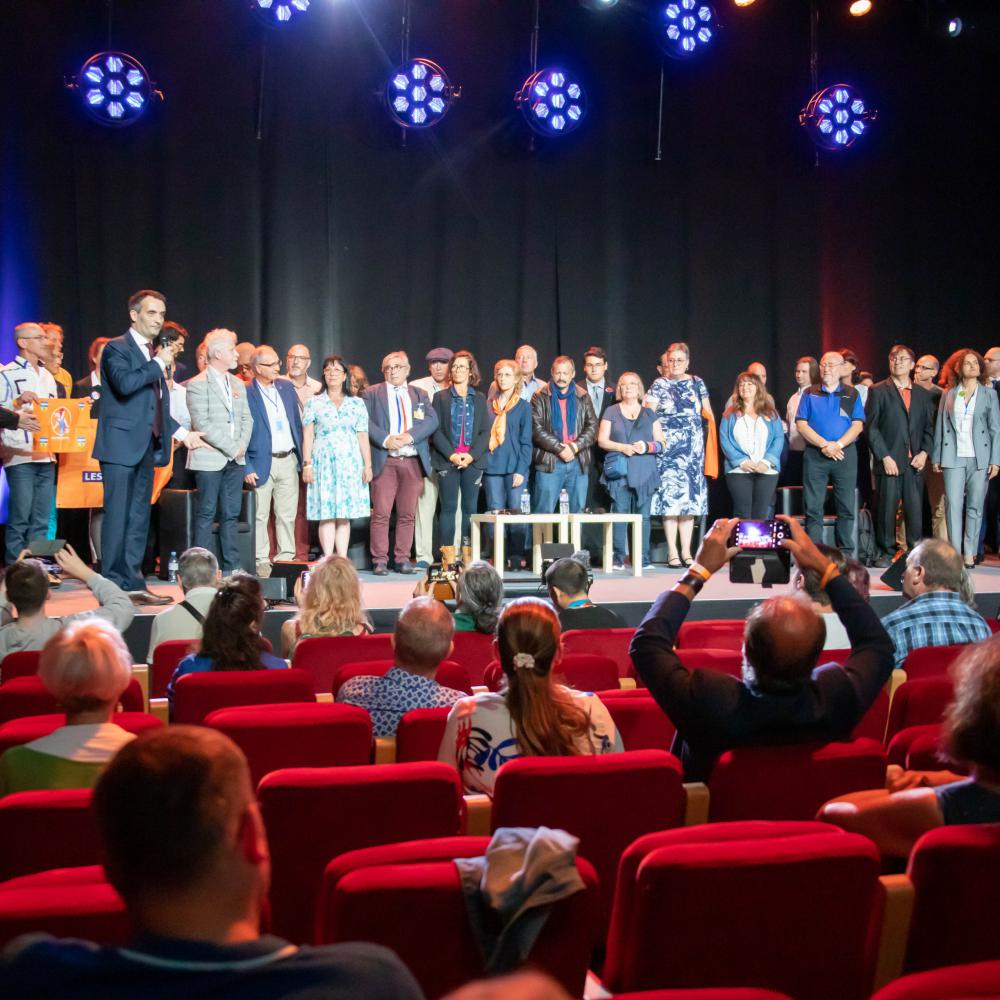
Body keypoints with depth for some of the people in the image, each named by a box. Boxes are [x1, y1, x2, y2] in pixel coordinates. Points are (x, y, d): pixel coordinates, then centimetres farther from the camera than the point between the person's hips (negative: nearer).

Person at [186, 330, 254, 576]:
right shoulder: (197, 384, -7)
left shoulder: (238, 384, 15)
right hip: (209, 459, -6)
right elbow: (202, 424, -14)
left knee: (231, 514, 7)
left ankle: (231, 566, 11)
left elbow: (247, 419, 14)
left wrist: (242, 446, -3)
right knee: (207, 514, -2)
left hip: (235, 460, 6)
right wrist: (231, 448, -14)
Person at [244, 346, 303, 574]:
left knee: (287, 514, 9)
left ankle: (286, 557, 16)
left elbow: (297, 423, 17)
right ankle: (261, 561, 8)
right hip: (262, 463, -5)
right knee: (260, 515, 1)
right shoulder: (245, 394, -7)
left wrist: (301, 456, 11)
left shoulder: (286, 388, 10)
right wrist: (246, 468, -12)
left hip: (288, 461, 5)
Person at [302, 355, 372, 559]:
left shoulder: (357, 404, 12)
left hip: (349, 463, 1)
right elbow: (307, 436, 5)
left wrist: (367, 465, 1)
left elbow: (363, 437, 8)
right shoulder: (314, 403, 9)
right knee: (326, 514, -5)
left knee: (345, 515, 1)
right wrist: (307, 464, -4)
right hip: (323, 463, -1)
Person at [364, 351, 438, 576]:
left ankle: (403, 558, 11)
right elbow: (366, 421, -2)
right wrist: (385, 440, -16)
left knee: (408, 514, 4)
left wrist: (409, 436, -12)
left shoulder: (420, 395, 17)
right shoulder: (372, 393, 10)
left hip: (413, 462, 2)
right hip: (384, 462, -2)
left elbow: (432, 420, 3)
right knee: (381, 513, -6)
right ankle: (380, 560, -1)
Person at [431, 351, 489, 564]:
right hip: (447, 461, -2)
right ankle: (448, 556, -1)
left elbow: (485, 431, 6)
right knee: (449, 507, -3)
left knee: (470, 508, 2)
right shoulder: (441, 397, 8)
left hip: (473, 461, 2)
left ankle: (468, 555, 6)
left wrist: (472, 455, -9)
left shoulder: (479, 399, 12)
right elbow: (436, 430, 0)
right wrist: (451, 455, -12)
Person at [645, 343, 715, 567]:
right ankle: (672, 552, -2)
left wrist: (711, 437, 6)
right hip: (667, 448, -3)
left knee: (690, 498, 2)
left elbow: (708, 414, 16)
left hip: (693, 448, 3)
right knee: (670, 496, -6)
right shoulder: (659, 385, 4)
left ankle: (686, 551, 7)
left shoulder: (697, 383, 11)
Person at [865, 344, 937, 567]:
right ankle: (885, 552, 8)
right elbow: (871, 427, -1)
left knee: (915, 509, -1)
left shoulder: (923, 394, 15)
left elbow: (929, 427, 15)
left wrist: (924, 452, -1)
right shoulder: (878, 391, 5)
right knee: (886, 508, -2)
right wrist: (885, 457, -8)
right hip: (889, 461, -2)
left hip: (914, 461, 3)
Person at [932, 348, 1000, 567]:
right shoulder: (948, 395, 9)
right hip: (953, 458, 0)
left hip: (980, 458, 0)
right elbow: (940, 427, 9)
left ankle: (969, 553, 7)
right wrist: (937, 457, 4)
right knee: (953, 505, -6)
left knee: (975, 507, 1)